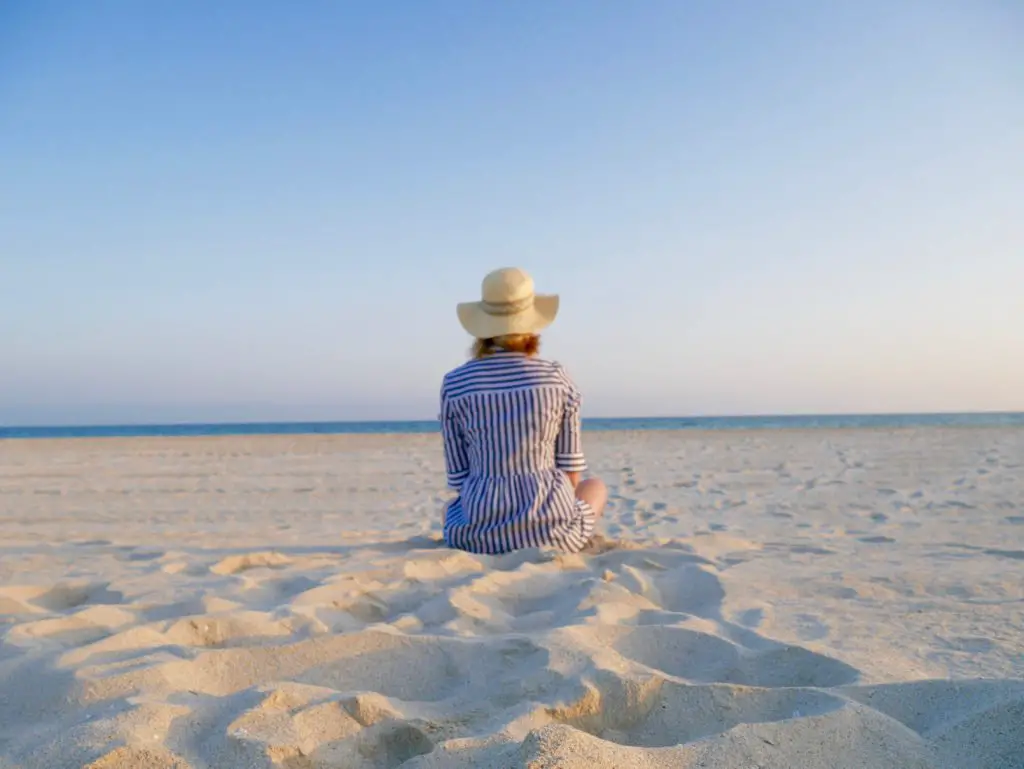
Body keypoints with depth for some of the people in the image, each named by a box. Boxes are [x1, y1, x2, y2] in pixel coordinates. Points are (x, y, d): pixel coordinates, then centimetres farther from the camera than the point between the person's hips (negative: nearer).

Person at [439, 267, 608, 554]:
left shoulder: (454, 384, -2)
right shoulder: (556, 377, -3)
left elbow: (458, 476, 3)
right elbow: (571, 467, 3)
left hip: (481, 534, 1)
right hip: (552, 528, -1)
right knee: (596, 486, 36)